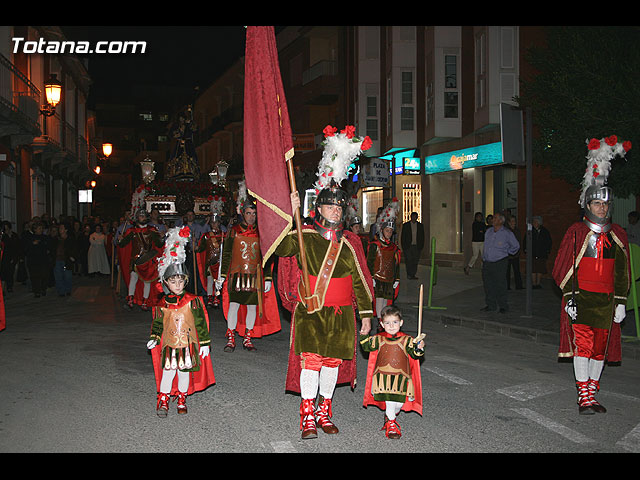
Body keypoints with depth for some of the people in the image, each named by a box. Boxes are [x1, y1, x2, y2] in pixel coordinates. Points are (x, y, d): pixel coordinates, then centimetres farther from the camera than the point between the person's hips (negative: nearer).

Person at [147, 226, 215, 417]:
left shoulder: (192, 301, -4)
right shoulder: (162, 305, 0)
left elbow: (201, 323, -1)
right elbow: (157, 324, 10)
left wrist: (204, 343, -2)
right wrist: (154, 339, -5)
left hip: (188, 345, 0)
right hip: (169, 345, 0)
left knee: (185, 372, 8)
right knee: (167, 372, -3)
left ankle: (182, 399, 25)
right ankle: (163, 400, 10)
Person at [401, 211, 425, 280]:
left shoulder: (420, 225, 11)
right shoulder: (406, 225, 5)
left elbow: (422, 237, 13)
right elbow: (402, 236, 4)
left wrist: (421, 246, 4)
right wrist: (403, 246, -3)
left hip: (417, 246, 2)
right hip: (408, 246, -2)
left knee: (415, 261, 0)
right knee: (408, 261, -5)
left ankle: (413, 275, 5)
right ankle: (409, 275, 2)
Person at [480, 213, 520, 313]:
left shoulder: (507, 233, -4)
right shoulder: (489, 231, 11)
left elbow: (516, 246, 8)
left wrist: (506, 252, 8)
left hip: (500, 263, -5)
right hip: (487, 263, 5)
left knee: (500, 285, -3)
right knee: (488, 284, 6)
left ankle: (503, 306, 9)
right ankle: (491, 305, 16)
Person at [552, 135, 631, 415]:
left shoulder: (618, 235, 10)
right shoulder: (576, 232, 0)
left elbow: (622, 272, 14)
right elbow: (563, 267, -2)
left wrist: (621, 302, 8)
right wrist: (570, 297, -10)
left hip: (606, 299, 4)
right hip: (581, 297, -4)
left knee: (601, 347, 5)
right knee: (582, 342, -13)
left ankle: (592, 395, 15)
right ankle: (584, 396, -10)